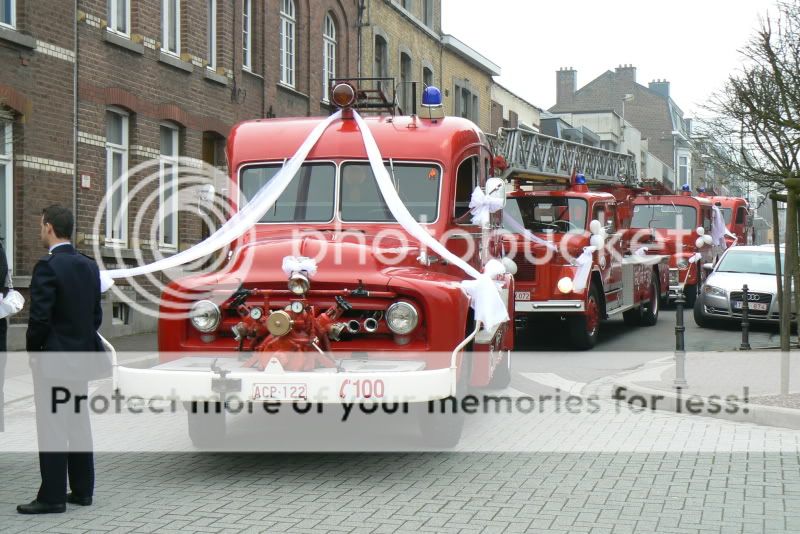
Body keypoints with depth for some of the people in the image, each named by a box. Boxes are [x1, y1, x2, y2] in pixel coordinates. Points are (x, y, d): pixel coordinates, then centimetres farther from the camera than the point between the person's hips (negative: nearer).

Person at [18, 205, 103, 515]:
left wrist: (33, 350, -5)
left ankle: (52, 497, 0)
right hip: (82, 355, 8)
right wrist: (84, 341, 15)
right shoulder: (89, 267, 8)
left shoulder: (48, 267, -16)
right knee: (79, 423, 13)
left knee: (52, 428, -3)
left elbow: (40, 317, -19)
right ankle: (82, 490, 18)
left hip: (53, 358, -7)